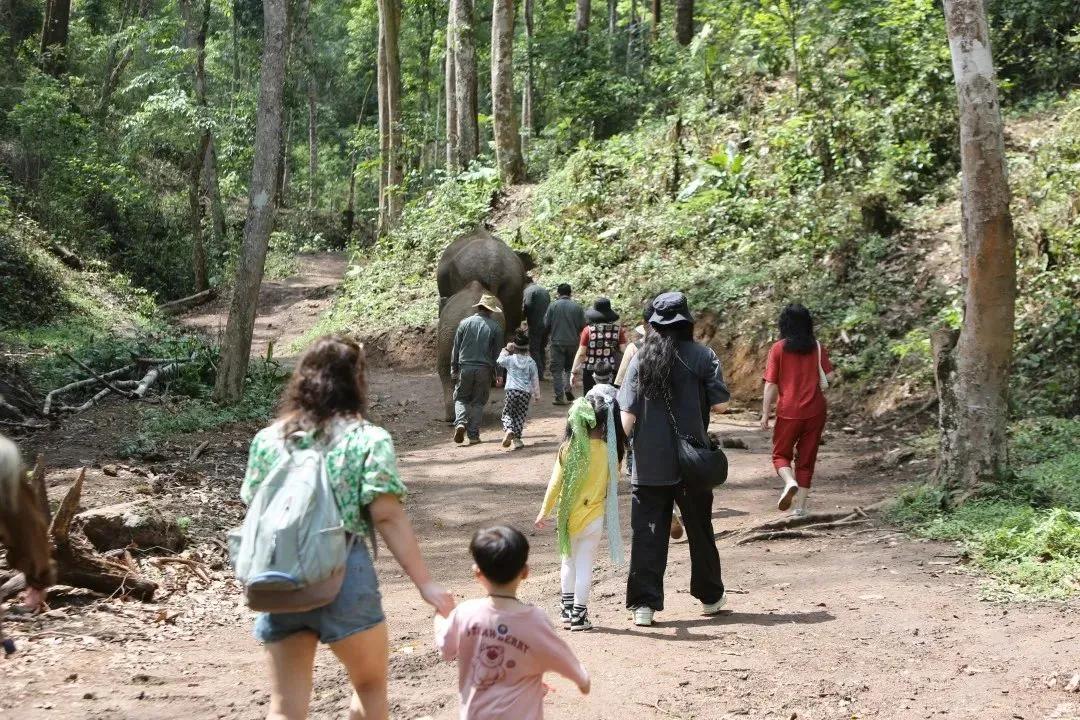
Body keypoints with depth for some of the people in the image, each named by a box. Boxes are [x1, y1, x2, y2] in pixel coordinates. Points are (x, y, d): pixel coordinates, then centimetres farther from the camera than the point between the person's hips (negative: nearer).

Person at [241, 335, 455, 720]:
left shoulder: (267, 439, 6)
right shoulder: (368, 439, -5)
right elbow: (388, 517, -12)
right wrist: (425, 583, -10)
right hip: (343, 576, -3)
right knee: (371, 684, 20)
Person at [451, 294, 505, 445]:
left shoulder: (464, 323, 1)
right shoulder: (495, 328, -1)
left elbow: (456, 348, 3)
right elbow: (497, 353, 3)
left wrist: (454, 369, 11)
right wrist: (497, 374, 10)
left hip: (465, 367, 0)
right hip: (484, 370, 0)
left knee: (461, 398, 13)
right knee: (478, 402, 9)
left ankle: (460, 422, -12)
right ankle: (473, 435, 7)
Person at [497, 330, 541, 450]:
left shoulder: (510, 359, 2)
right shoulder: (531, 362, 5)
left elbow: (500, 361, 23)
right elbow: (535, 379, 8)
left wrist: (506, 350, 29)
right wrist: (537, 395, 14)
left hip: (511, 391, -1)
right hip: (526, 392, 1)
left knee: (507, 413, 10)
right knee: (520, 416, 8)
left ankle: (509, 430, -18)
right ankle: (516, 438, 1)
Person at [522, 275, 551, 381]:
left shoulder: (529, 290, -10)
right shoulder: (544, 289, 14)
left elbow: (527, 306, -18)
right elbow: (549, 305, 16)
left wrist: (524, 318, -2)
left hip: (535, 325, -8)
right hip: (546, 324, 8)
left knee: (534, 350, -2)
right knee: (542, 349, 16)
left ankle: (538, 373, -6)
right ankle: (541, 373, 20)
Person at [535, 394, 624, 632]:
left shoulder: (569, 449, -11)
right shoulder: (609, 451, -11)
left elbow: (556, 482, -8)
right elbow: (614, 481, 2)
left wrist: (544, 511, 0)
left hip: (568, 516, 1)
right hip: (594, 516, -1)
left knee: (569, 561, 17)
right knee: (585, 564, 5)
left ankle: (567, 609, 25)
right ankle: (578, 615, 7)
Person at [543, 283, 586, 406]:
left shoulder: (553, 306, -5)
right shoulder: (577, 307, 0)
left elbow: (546, 325, -3)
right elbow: (583, 326, 3)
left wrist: (545, 339, 15)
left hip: (557, 342, -2)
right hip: (573, 342, 3)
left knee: (557, 370, 2)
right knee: (570, 368, 20)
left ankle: (559, 396, -3)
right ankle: (568, 389, 3)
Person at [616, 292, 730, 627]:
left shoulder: (641, 358, 0)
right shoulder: (702, 356, -4)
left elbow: (627, 413, -4)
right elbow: (720, 404, -5)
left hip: (649, 462, 0)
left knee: (647, 531, 4)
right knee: (699, 529, 15)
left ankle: (644, 603, 1)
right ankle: (710, 597, 28)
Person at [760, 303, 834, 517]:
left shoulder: (778, 348, -7)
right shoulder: (817, 347, -1)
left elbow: (771, 384, -8)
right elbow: (829, 377, -4)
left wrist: (765, 413, -2)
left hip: (788, 412, -2)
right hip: (815, 411, 2)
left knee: (781, 454, 13)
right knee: (806, 458, 12)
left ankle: (790, 482, -17)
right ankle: (800, 506, 10)